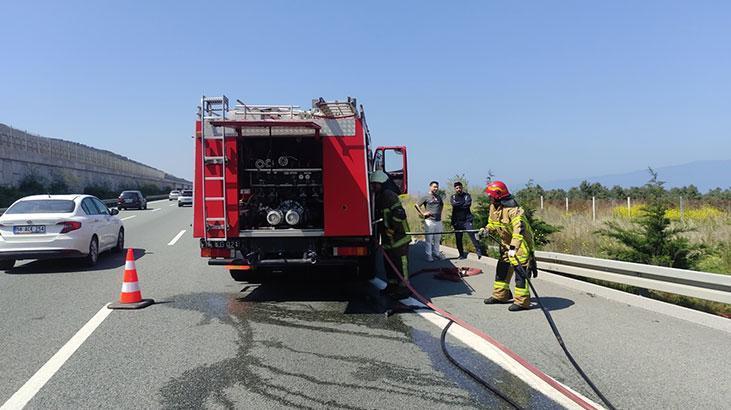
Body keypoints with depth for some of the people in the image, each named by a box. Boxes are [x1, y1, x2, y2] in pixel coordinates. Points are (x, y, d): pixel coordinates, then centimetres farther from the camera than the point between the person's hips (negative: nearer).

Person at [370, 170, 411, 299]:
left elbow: (399, 214, -24)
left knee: (401, 263, -5)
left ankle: (404, 287, 1)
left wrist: (391, 228, -19)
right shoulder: (378, 198, 15)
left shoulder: (390, 196, -17)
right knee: (389, 263, 16)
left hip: (398, 237, -10)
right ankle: (392, 285, 27)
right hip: (387, 239, 10)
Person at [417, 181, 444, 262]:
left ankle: (436, 253, 21)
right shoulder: (426, 197, -3)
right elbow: (417, 205, -4)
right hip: (429, 221, -5)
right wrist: (423, 213, -8)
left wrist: (440, 212, 16)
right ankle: (429, 255, 3)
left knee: (437, 239, 10)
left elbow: (442, 204, 31)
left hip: (438, 221, 5)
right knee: (429, 239, -2)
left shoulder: (439, 197, 13)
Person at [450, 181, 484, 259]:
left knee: (472, 235, -14)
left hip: (467, 220, -3)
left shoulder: (467, 195, 4)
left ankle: (479, 251, -7)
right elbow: (454, 204, -12)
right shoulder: (453, 197, 9)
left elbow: (468, 204, -14)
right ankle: (462, 254, 15)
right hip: (457, 221, 3)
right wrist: (464, 204, -12)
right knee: (458, 238, 5)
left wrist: (458, 205, -10)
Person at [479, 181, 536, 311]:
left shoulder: (513, 210, -28)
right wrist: (486, 230, -7)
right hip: (506, 243, 9)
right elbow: (493, 224, 15)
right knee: (502, 268, 14)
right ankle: (500, 295, 27)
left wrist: (513, 247, -47)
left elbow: (519, 230, -38)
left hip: (520, 243, -9)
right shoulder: (493, 208, 1)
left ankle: (522, 301, -4)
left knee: (520, 271, -10)